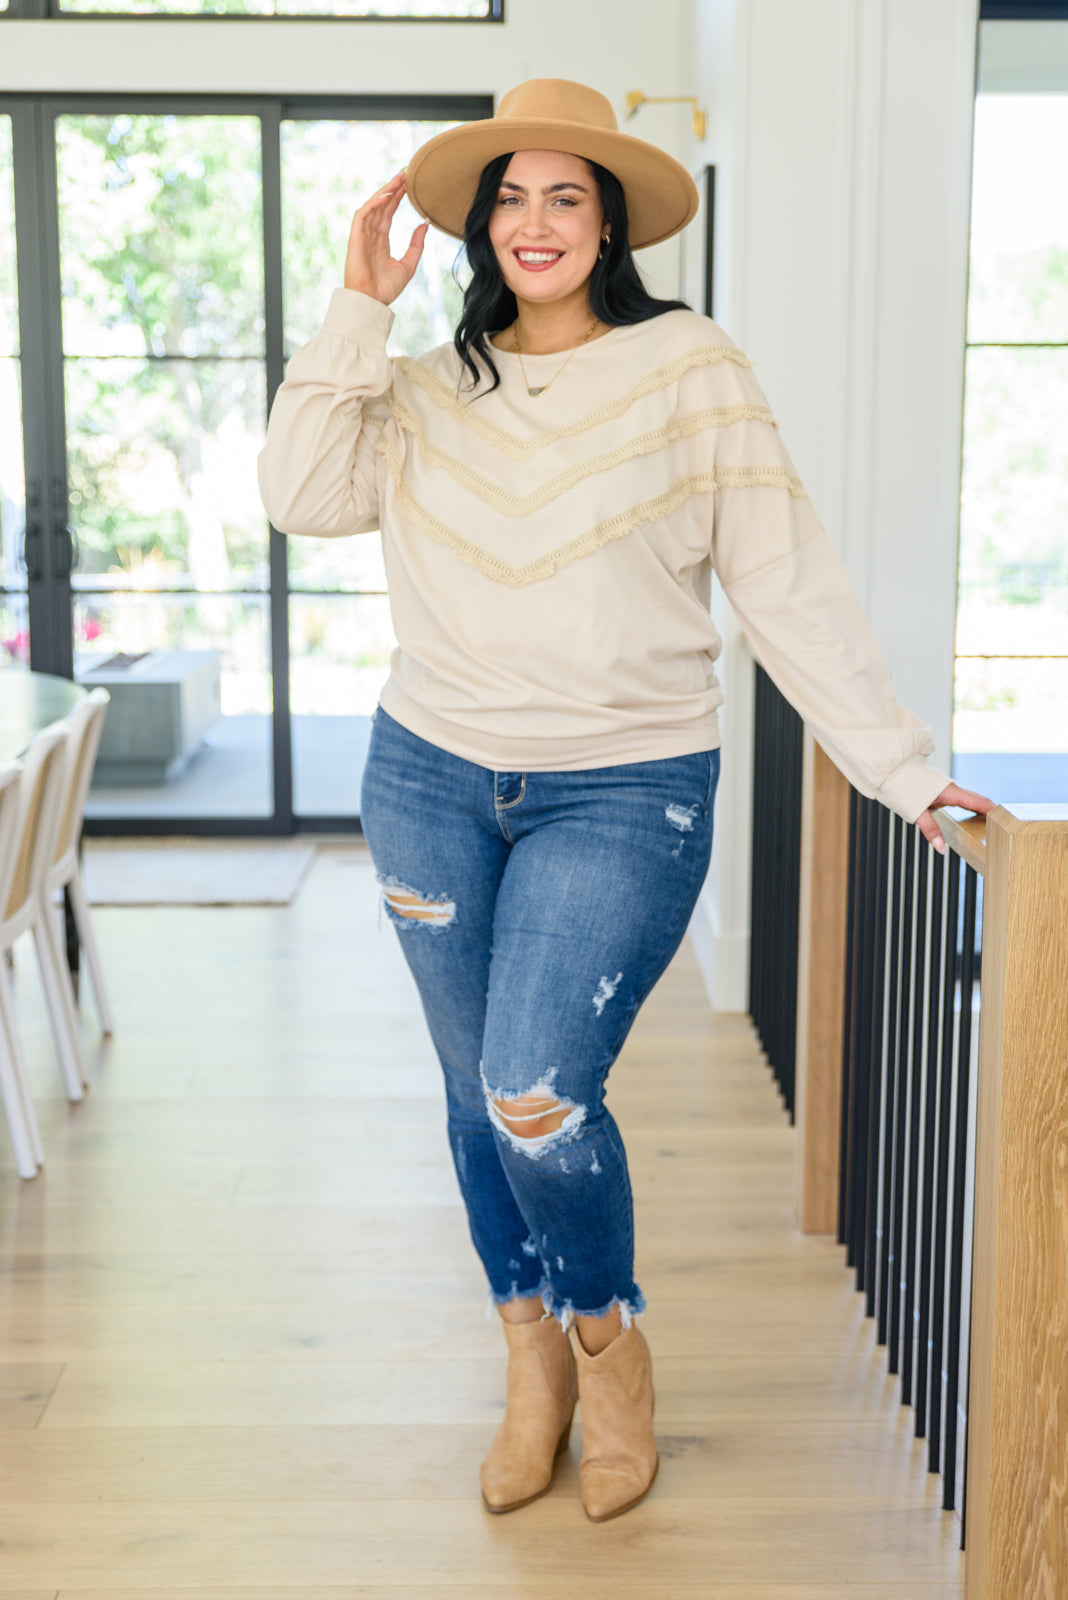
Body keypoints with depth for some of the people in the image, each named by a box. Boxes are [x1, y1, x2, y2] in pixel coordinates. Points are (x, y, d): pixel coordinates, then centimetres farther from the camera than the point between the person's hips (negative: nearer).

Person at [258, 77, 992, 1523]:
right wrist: (358, 312, -6)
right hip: (431, 778, 4)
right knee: (479, 1095, 12)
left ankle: (608, 1336, 16)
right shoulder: (430, 388, 8)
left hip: (624, 794, -4)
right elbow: (299, 496, -5)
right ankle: (533, 1364, 34)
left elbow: (789, 585, -6)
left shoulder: (690, 370, -4)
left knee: (539, 1101, -16)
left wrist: (898, 764, -9)